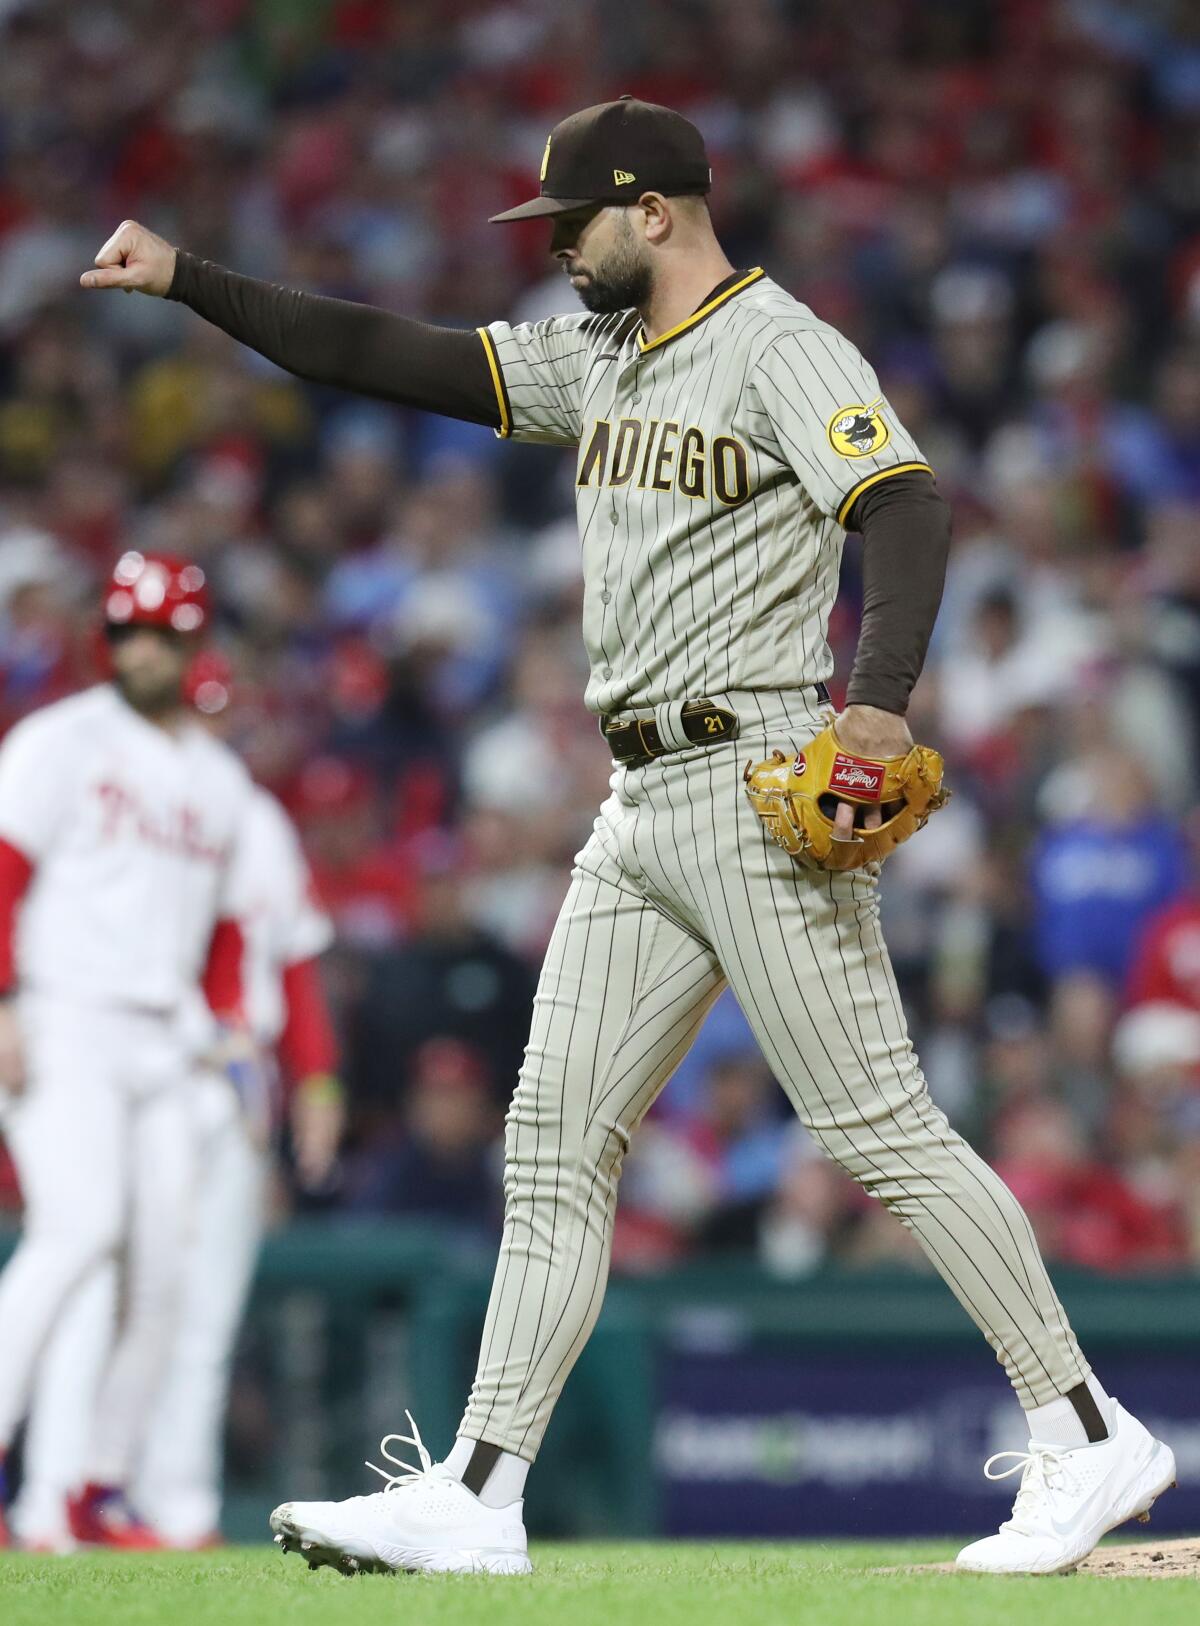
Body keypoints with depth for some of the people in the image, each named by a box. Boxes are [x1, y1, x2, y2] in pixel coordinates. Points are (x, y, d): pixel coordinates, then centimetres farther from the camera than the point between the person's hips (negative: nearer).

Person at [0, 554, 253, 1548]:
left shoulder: (222, 780, 18)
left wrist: (233, 1031, 10)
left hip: (160, 1046, 6)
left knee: (161, 1272, 1)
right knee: (81, 1225, -25)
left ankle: (104, 1492, 9)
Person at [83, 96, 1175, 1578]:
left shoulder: (782, 348, -9)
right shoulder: (596, 356, 17)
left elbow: (905, 508, -22)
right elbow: (397, 360, 18)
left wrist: (880, 700, -37)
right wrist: (187, 280, 12)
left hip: (757, 780, -9)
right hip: (639, 810, 9)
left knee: (877, 1124, -10)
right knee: (555, 1139, 5)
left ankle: (1088, 1440, -5)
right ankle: (479, 1496, 6)